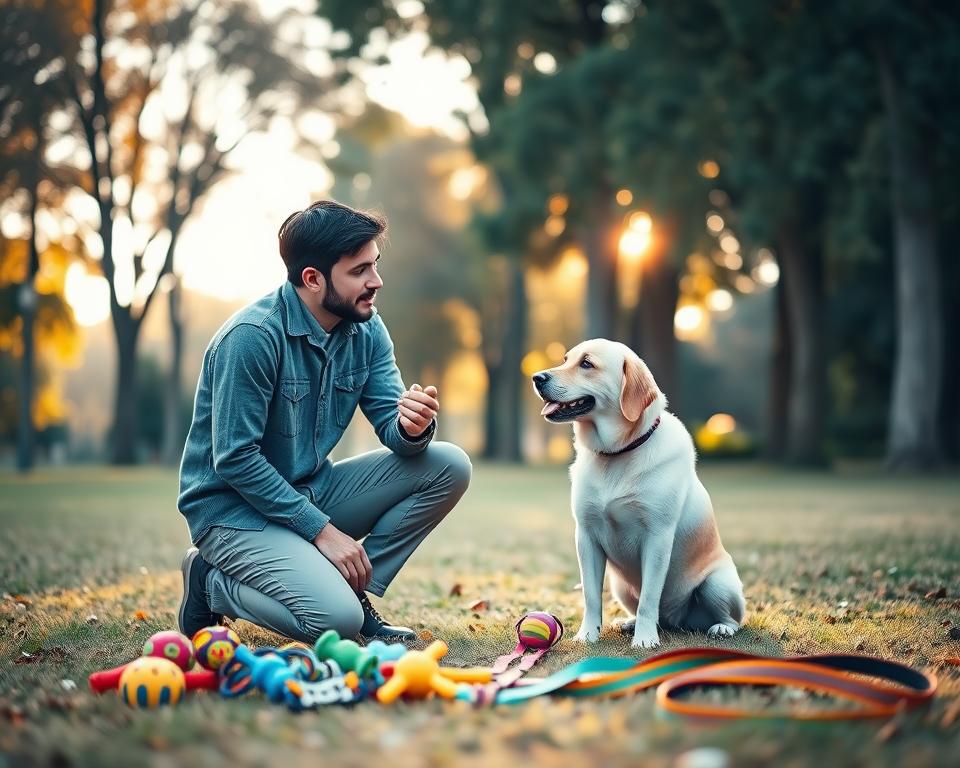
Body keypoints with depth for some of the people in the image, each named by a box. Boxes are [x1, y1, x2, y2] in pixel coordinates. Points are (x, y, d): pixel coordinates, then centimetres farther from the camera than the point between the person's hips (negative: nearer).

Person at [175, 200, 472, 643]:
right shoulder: (253, 336, -22)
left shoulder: (366, 330, 0)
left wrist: (412, 428, -29)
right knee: (336, 619, -28)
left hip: (310, 490, 7)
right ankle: (212, 581, -1)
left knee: (448, 466, -8)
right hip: (233, 506, -7)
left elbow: (392, 430, -3)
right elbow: (235, 458, -22)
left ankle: (356, 590, 0)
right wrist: (322, 529, -23)